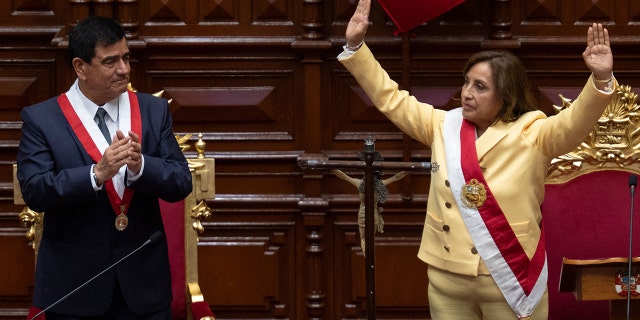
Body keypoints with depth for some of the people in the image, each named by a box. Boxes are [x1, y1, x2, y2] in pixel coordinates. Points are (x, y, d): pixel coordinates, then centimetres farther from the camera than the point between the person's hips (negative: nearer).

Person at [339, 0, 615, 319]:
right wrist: (355, 46, 4)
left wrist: (601, 79, -40)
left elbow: (576, 122, -22)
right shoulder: (443, 127, 7)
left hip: (511, 278, -4)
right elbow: (390, 98, 10)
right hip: (446, 278, 4)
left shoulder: (531, 134, -7)